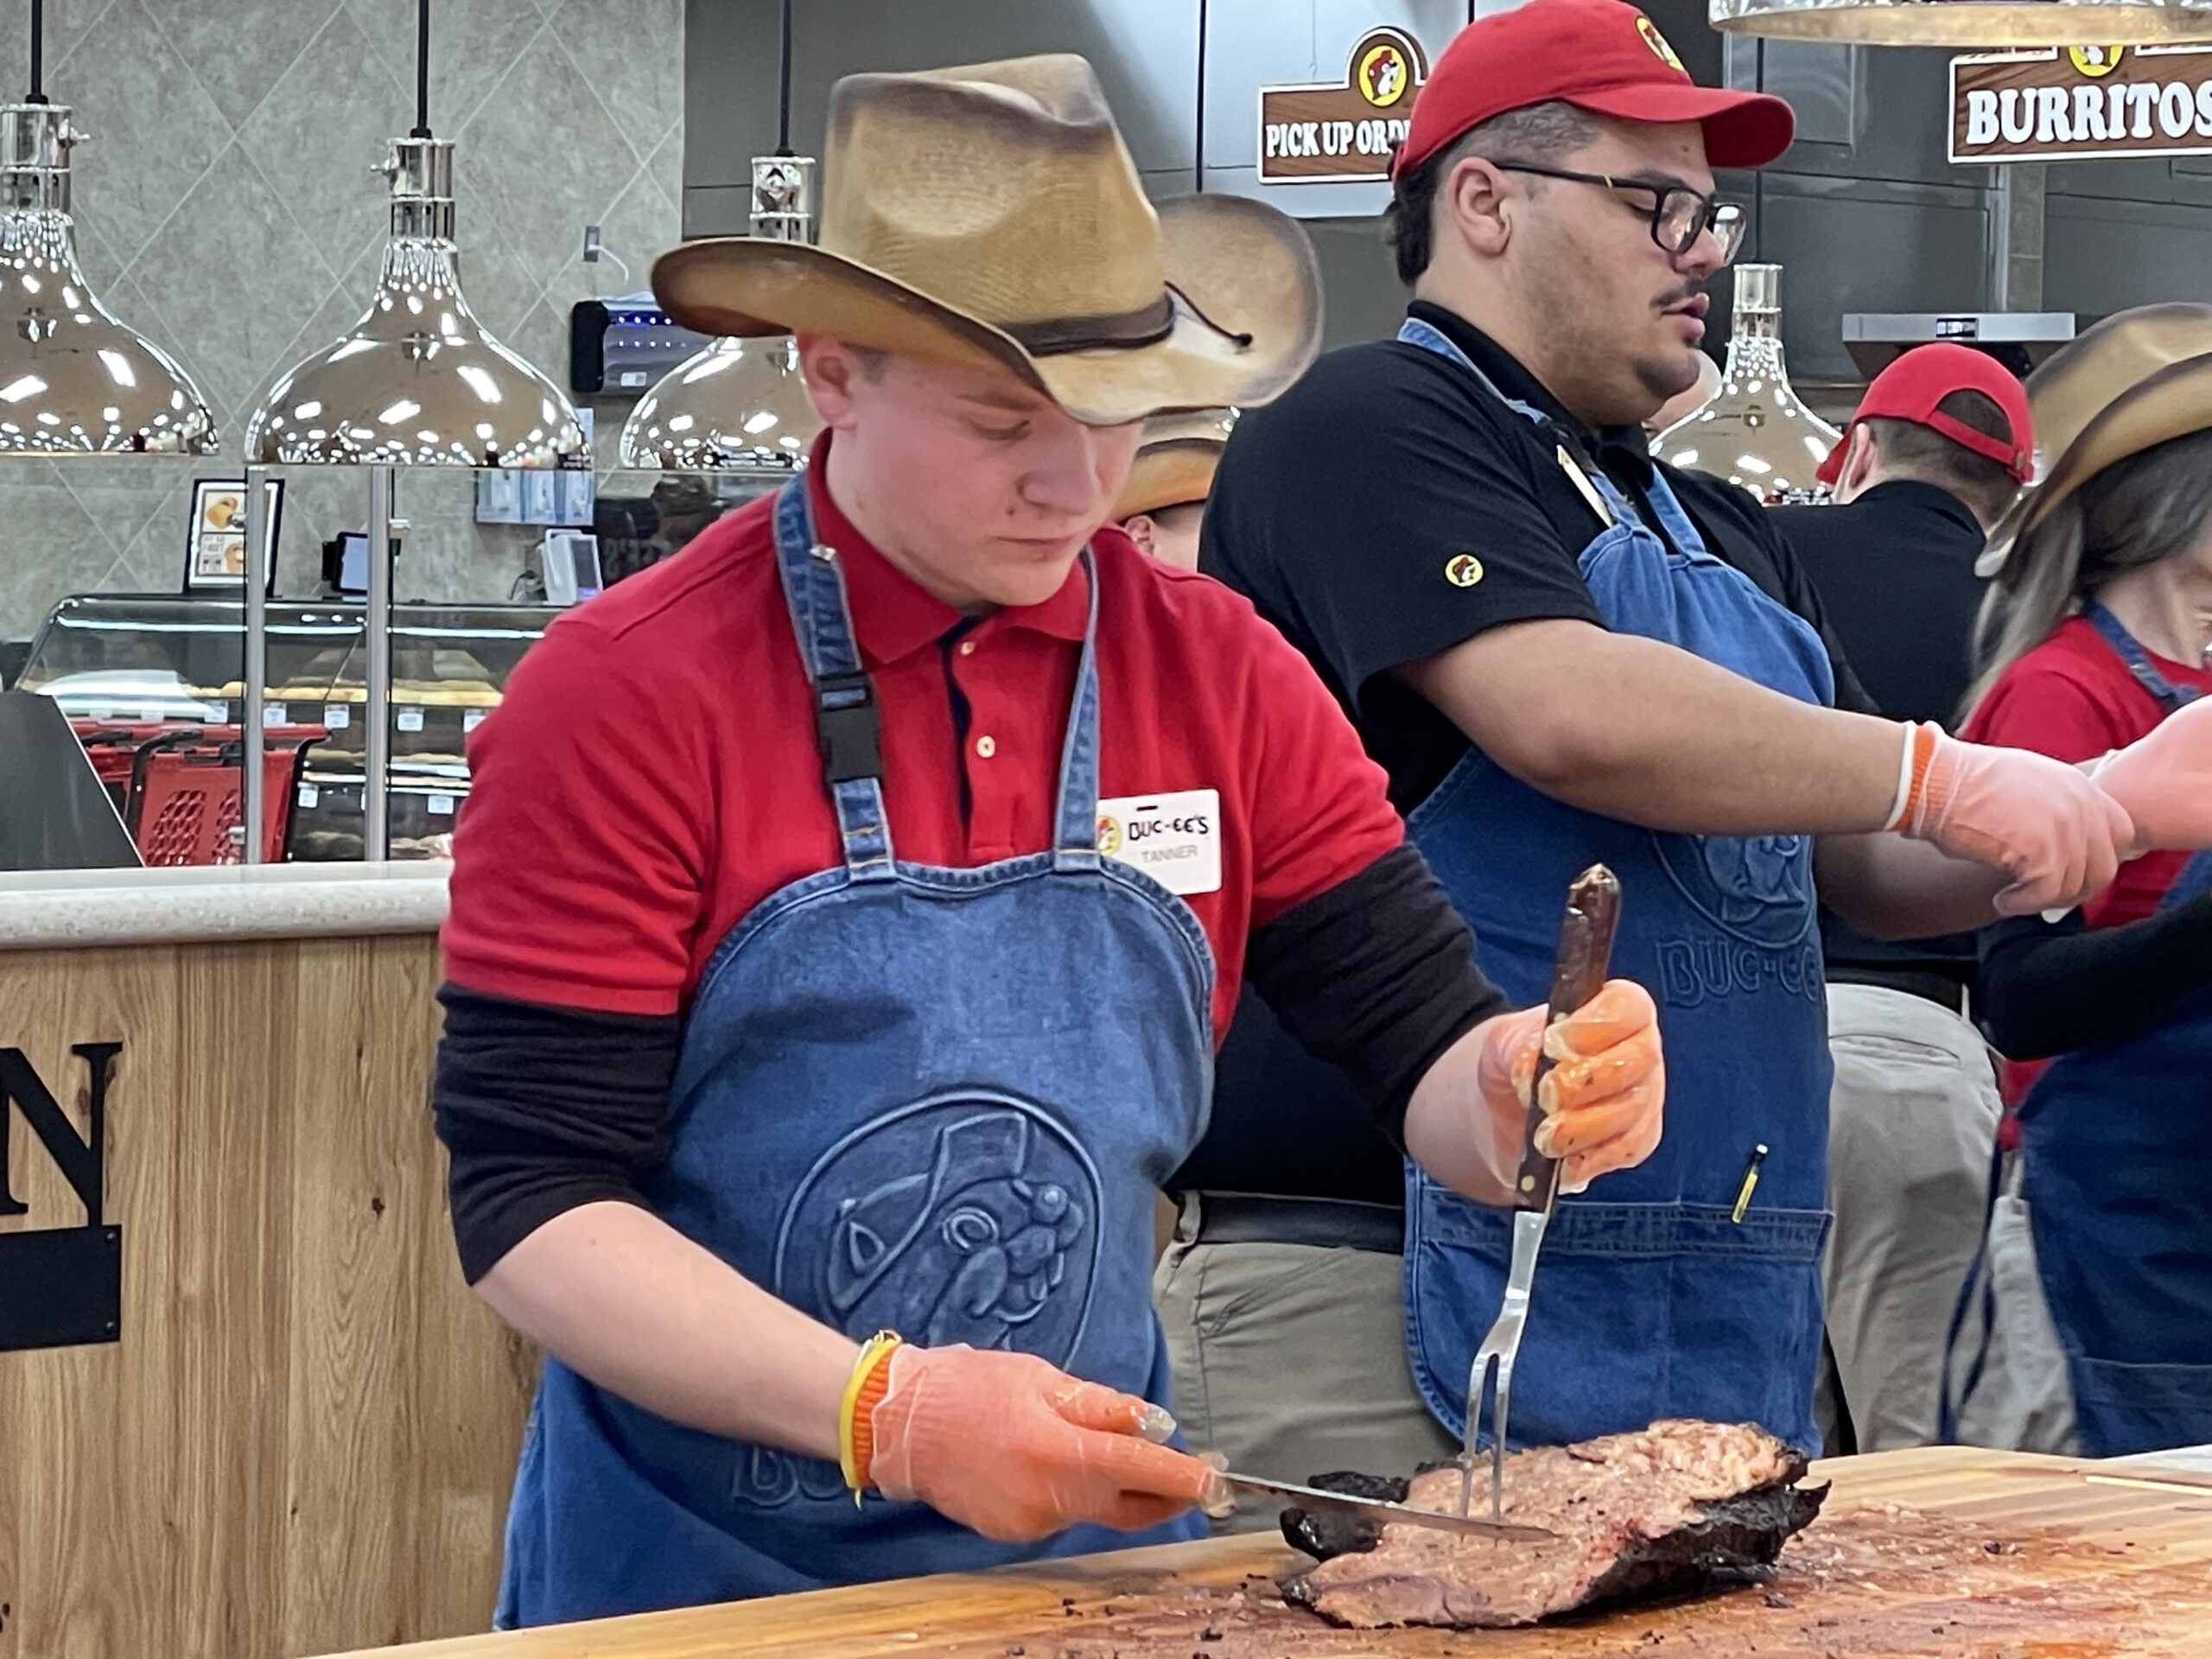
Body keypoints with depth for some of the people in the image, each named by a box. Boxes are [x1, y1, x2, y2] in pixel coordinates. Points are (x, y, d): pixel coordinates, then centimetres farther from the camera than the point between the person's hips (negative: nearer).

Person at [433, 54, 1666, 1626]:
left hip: (1102, 1545, 4)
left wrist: (1525, 1091, -23)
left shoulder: (1222, 675, -1)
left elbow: (1427, 1051, 1)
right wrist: (882, 1411, -29)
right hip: (699, 1572, -4)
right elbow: (530, 1203, -16)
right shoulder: (629, 694, -13)